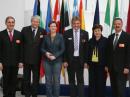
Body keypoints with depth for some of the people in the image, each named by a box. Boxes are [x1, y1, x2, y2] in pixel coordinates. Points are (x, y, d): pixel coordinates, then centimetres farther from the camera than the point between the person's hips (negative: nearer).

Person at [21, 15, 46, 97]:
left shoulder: (43, 31, -1)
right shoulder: (25, 30, 1)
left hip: (37, 58, 0)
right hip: (26, 57, 0)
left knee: (36, 78, 10)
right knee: (26, 78, 10)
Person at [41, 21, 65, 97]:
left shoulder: (60, 37, 0)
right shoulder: (46, 37, 5)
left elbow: (62, 49, -2)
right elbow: (42, 48, 9)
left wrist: (55, 56, -12)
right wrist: (46, 53, -11)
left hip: (57, 61, -2)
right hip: (47, 61, 2)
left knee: (56, 80, -1)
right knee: (48, 80, 4)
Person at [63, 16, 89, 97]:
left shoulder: (85, 33, 1)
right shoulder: (67, 33, -1)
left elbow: (86, 48, 2)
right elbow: (64, 48, -1)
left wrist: (86, 61, -2)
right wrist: (65, 60, -6)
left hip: (80, 60, 0)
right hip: (70, 60, 1)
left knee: (80, 80, 1)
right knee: (71, 80, 11)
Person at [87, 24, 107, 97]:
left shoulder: (105, 40, -4)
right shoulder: (91, 41, 8)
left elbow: (107, 53, -6)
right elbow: (88, 53, 11)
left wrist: (106, 65, -10)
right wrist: (88, 63, 6)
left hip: (101, 65, -3)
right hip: (92, 64, 4)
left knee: (101, 83, 5)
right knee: (92, 83, 8)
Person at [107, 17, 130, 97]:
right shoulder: (110, 37, 12)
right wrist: (107, 65, 9)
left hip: (122, 68, -5)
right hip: (112, 67, 5)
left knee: (120, 89, -7)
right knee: (114, 89, 9)